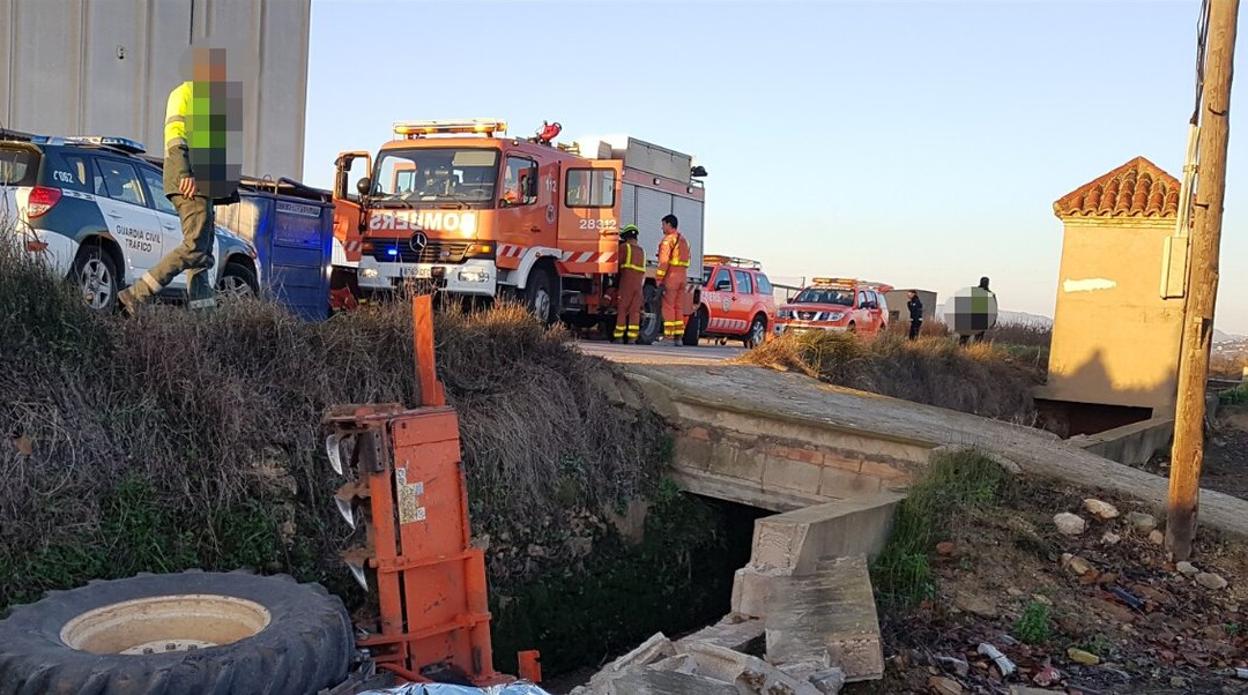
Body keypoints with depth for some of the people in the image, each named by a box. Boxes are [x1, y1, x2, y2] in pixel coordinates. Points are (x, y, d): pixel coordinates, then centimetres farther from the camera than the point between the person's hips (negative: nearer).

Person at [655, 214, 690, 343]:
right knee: (677, 307, 11)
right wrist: (683, 278, 16)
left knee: (668, 306, -6)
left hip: (671, 275, -8)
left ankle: (668, 335, -10)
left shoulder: (668, 239, -8)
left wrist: (658, 279, -15)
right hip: (682, 276, 8)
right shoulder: (683, 240, 19)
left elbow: (664, 261, -16)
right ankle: (678, 337, 9)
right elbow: (685, 261, 16)